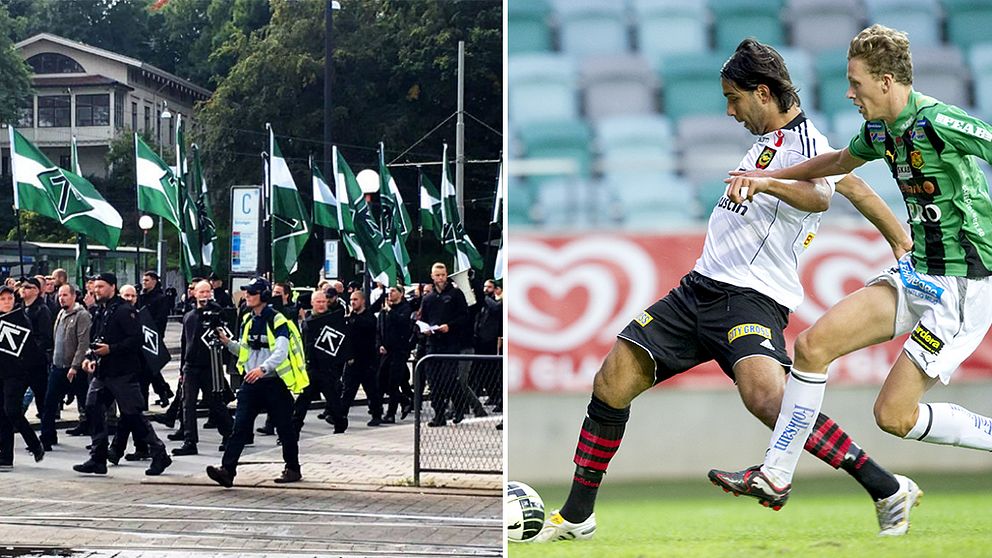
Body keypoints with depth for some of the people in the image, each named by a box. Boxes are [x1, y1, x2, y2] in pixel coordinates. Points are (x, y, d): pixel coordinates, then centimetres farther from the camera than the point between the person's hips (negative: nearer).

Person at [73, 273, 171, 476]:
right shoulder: (99, 312, 15)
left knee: (133, 415, -5)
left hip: (123, 373, -8)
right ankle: (97, 459, 4)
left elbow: (136, 339, -19)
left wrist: (111, 349, -22)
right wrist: (89, 357, 7)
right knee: (93, 409, -1)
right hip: (102, 372, 8)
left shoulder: (124, 311, -11)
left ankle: (159, 454, 7)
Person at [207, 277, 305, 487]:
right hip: (251, 383, 6)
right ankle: (227, 470, -15)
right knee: (240, 426, -7)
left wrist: (263, 369, -37)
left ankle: (293, 469, 24)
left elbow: (281, 352, -23)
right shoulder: (247, 320, 11)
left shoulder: (277, 320, -11)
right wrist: (227, 342, 3)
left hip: (274, 383, -6)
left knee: (285, 428, 8)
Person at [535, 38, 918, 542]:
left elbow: (819, 197, -31)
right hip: (699, 288, 9)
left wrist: (766, 183, -49)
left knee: (765, 396, -33)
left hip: (751, 298, -9)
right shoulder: (766, 139, 21)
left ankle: (886, 491, -23)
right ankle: (576, 517, 14)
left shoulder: (805, 142, -7)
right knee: (611, 383, 1)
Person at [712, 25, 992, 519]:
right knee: (813, 344, -1)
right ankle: (775, 475, 9)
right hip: (917, 274, 8)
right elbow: (841, 162, 29)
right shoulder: (880, 130, 7)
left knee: (893, 414, -9)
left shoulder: (940, 123, -21)